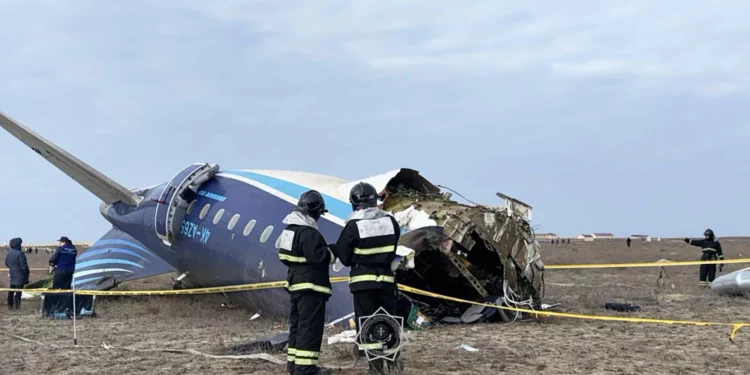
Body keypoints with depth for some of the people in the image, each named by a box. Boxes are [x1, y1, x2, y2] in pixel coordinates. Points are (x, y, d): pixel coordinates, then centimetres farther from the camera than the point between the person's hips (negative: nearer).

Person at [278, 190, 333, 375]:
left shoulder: (289, 229, 12)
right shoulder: (309, 233, -20)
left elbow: (285, 256, 18)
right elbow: (319, 257, -24)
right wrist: (332, 251, -7)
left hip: (296, 283, 10)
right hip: (311, 286, -10)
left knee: (297, 324, 16)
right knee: (310, 326, -8)